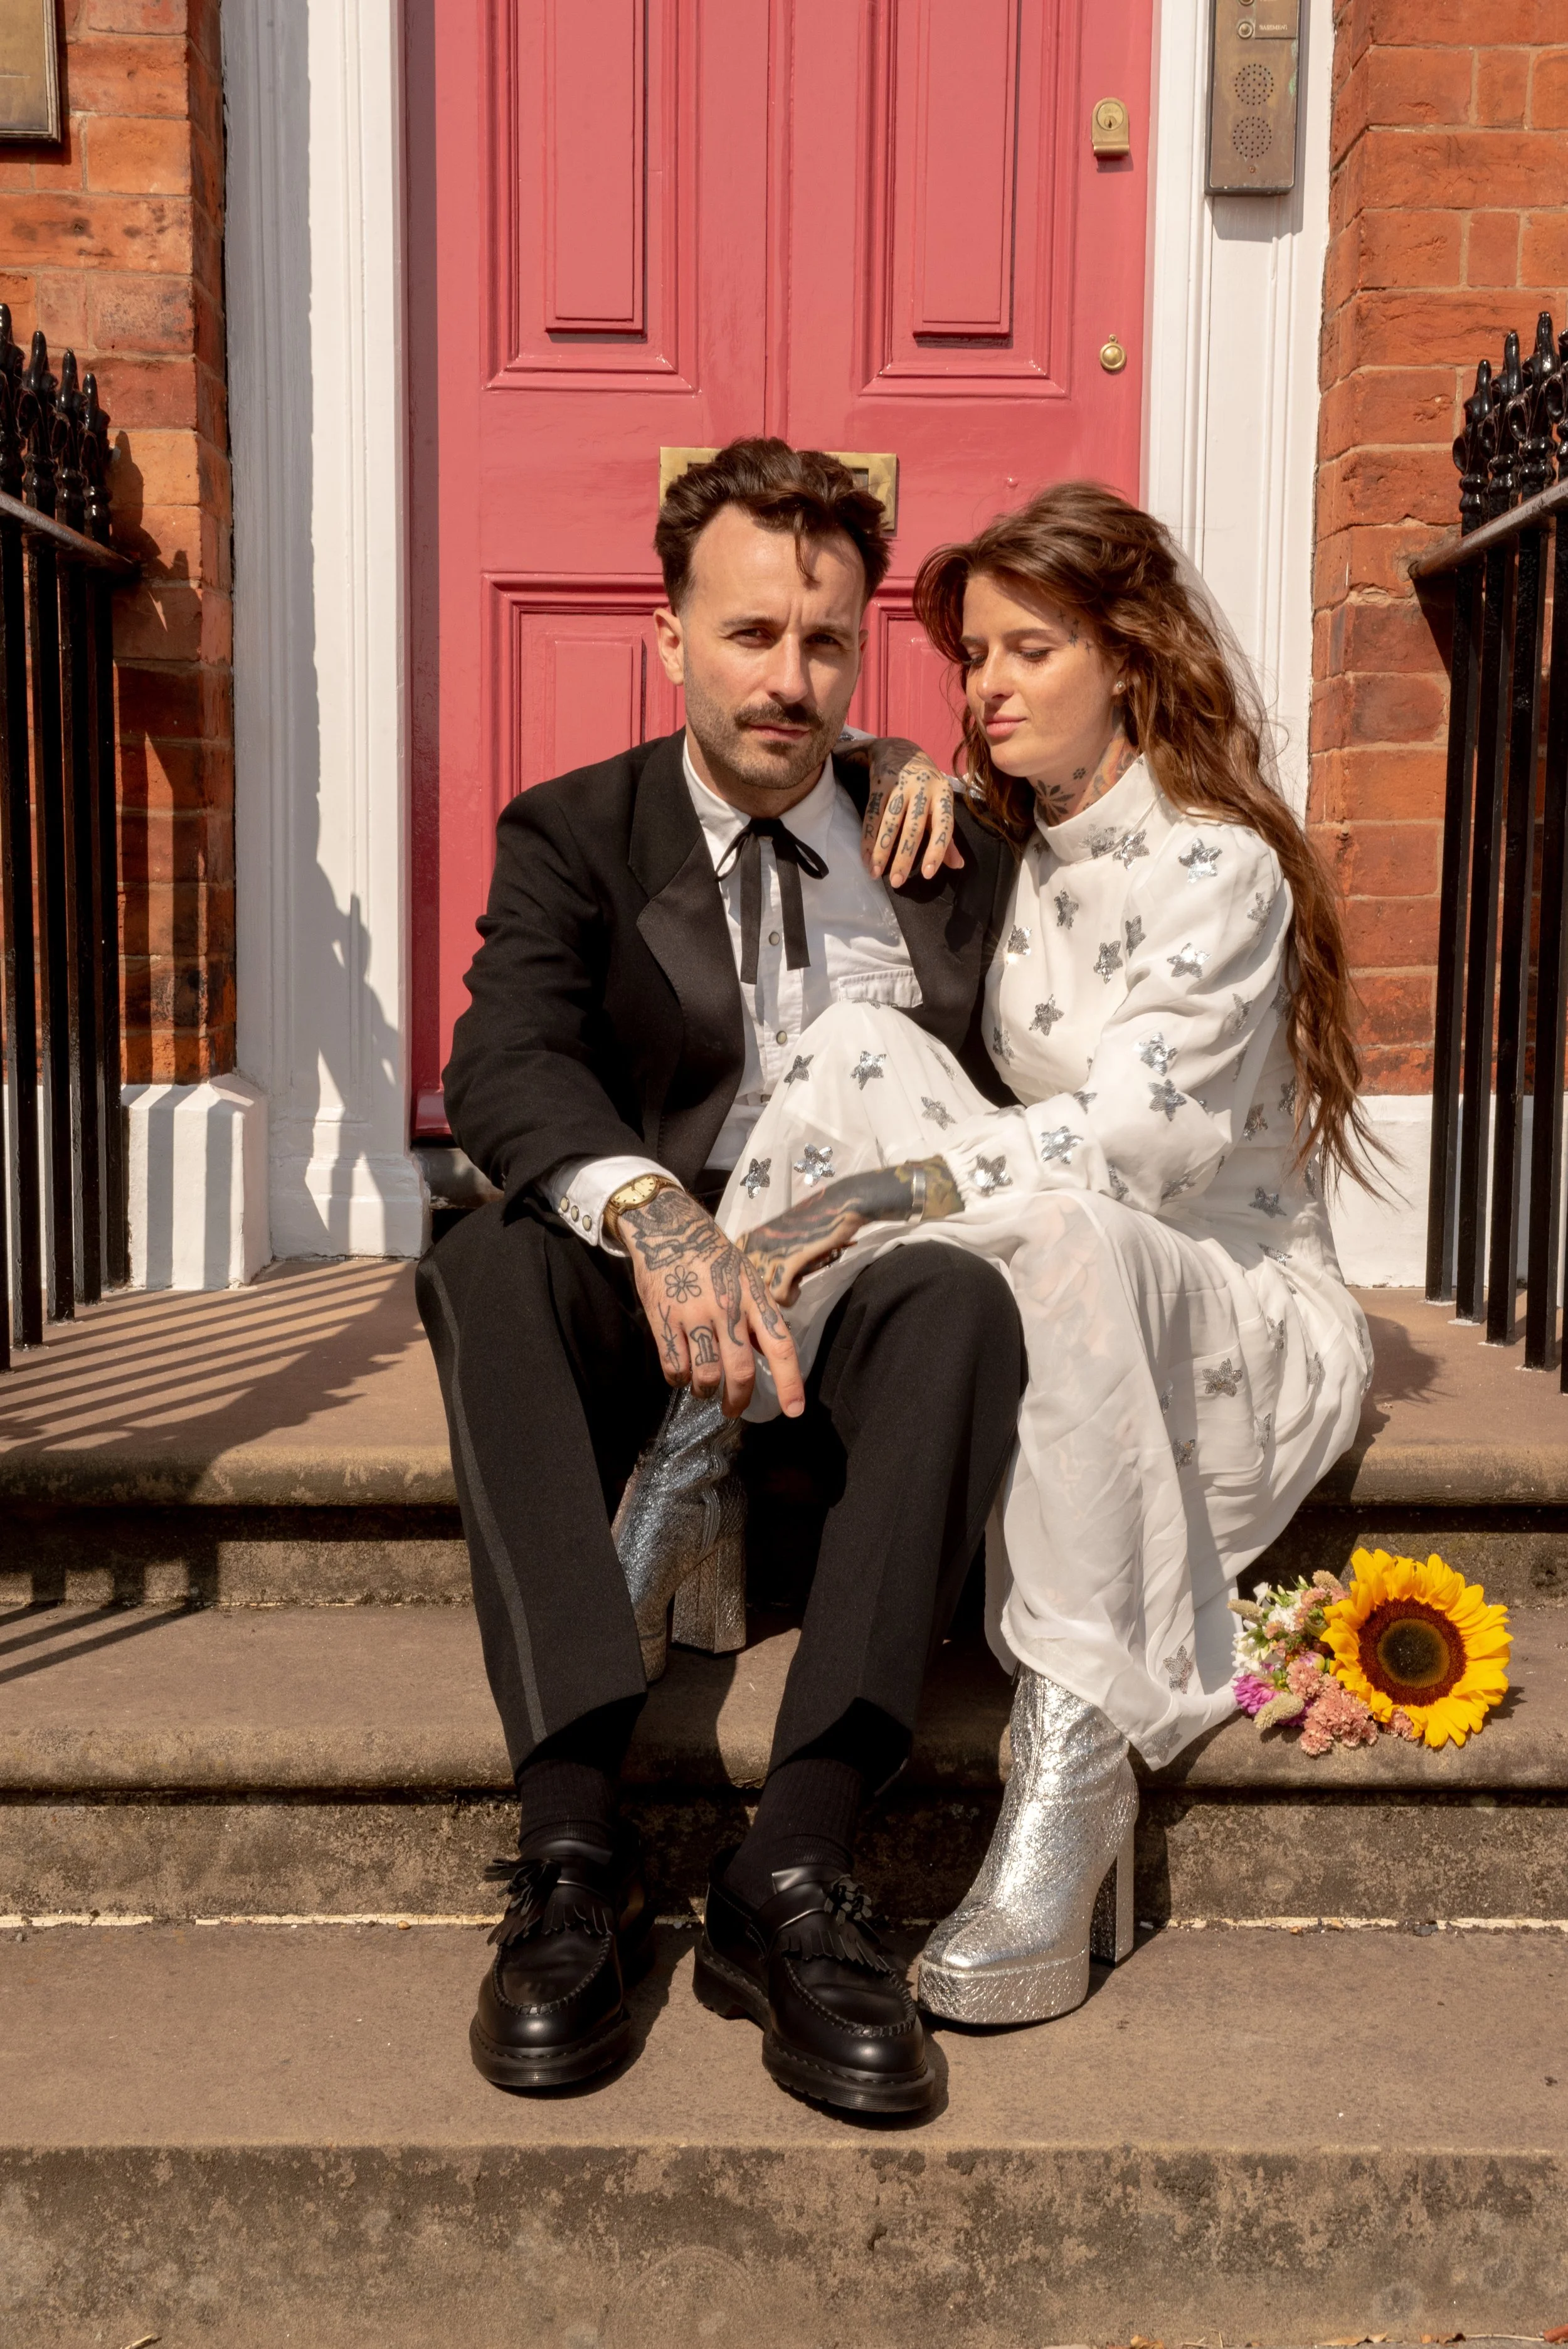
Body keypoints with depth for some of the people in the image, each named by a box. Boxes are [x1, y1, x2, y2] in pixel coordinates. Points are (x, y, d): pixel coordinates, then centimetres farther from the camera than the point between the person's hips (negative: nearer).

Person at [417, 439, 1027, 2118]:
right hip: (645, 1288, 0)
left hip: (857, 1286, 1)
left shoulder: (942, 854, 12)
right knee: (486, 1265, -32)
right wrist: (656, 1217, -34)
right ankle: (574, 1850, -37)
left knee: (963, 1300, -33)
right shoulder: (570, 836, 7)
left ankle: (794, 1875, -37)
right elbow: (504, 1068, -14)